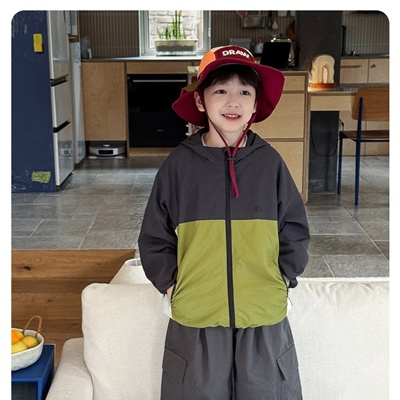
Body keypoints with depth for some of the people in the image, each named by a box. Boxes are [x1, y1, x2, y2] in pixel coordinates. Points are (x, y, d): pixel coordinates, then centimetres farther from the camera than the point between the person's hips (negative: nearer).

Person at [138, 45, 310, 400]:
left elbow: (295, 231, 8)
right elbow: (154, 238, 4)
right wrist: (172, 285, -3)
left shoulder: (269, 162, -2)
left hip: (264, 319, 1)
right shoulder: (180, 163, -4)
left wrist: (283, 278, 0)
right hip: (195, 320, 0)